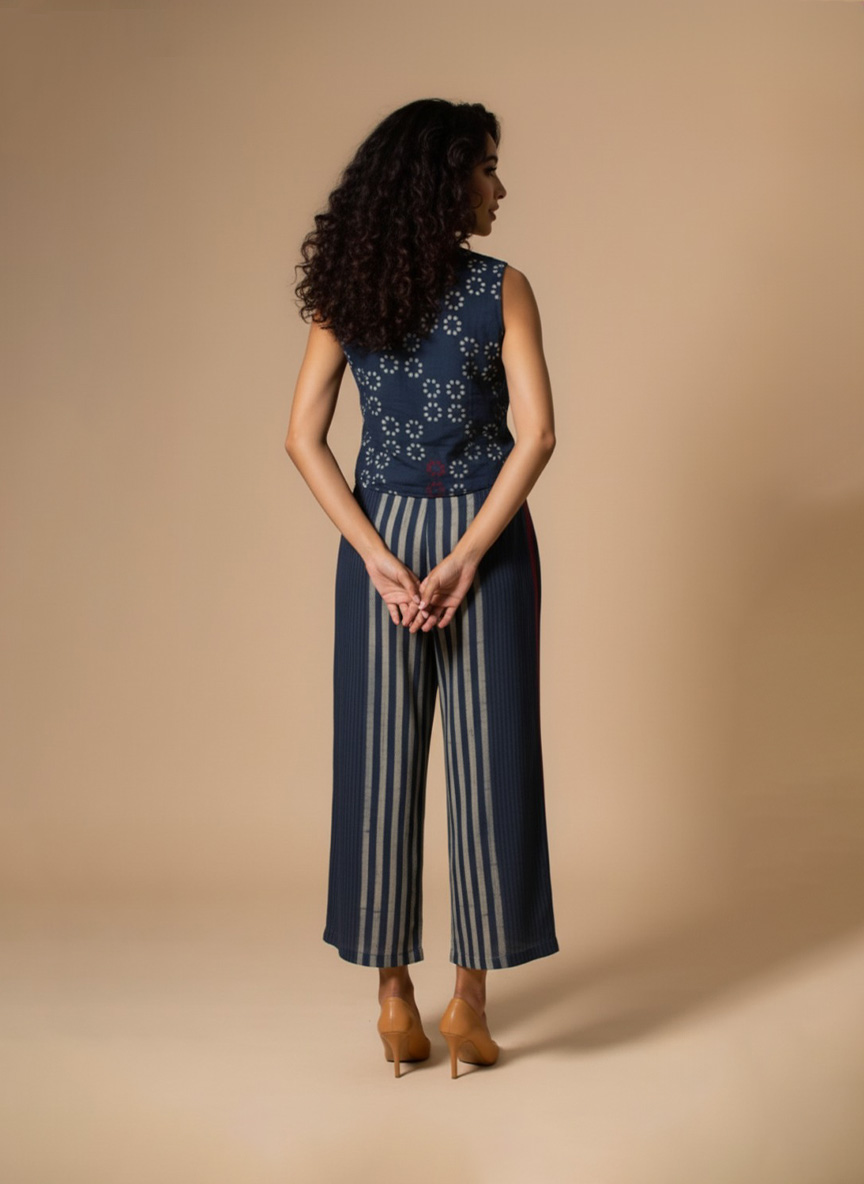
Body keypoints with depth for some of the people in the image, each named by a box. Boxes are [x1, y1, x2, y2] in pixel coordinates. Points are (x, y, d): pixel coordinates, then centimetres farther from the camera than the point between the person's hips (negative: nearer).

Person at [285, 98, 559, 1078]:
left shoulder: (345, 289, 2)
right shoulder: (502, 287, -7)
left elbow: (302, 437, -3)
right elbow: (537, 432, -15)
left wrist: (377, 556, -6)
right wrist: (468, 557, -13)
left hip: (383, 535, 3)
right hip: (486, 530, -3)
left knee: (380, 759, 9)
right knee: (489, 757, 5)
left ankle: (394, 992, 18)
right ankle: (469, 1000, 11)